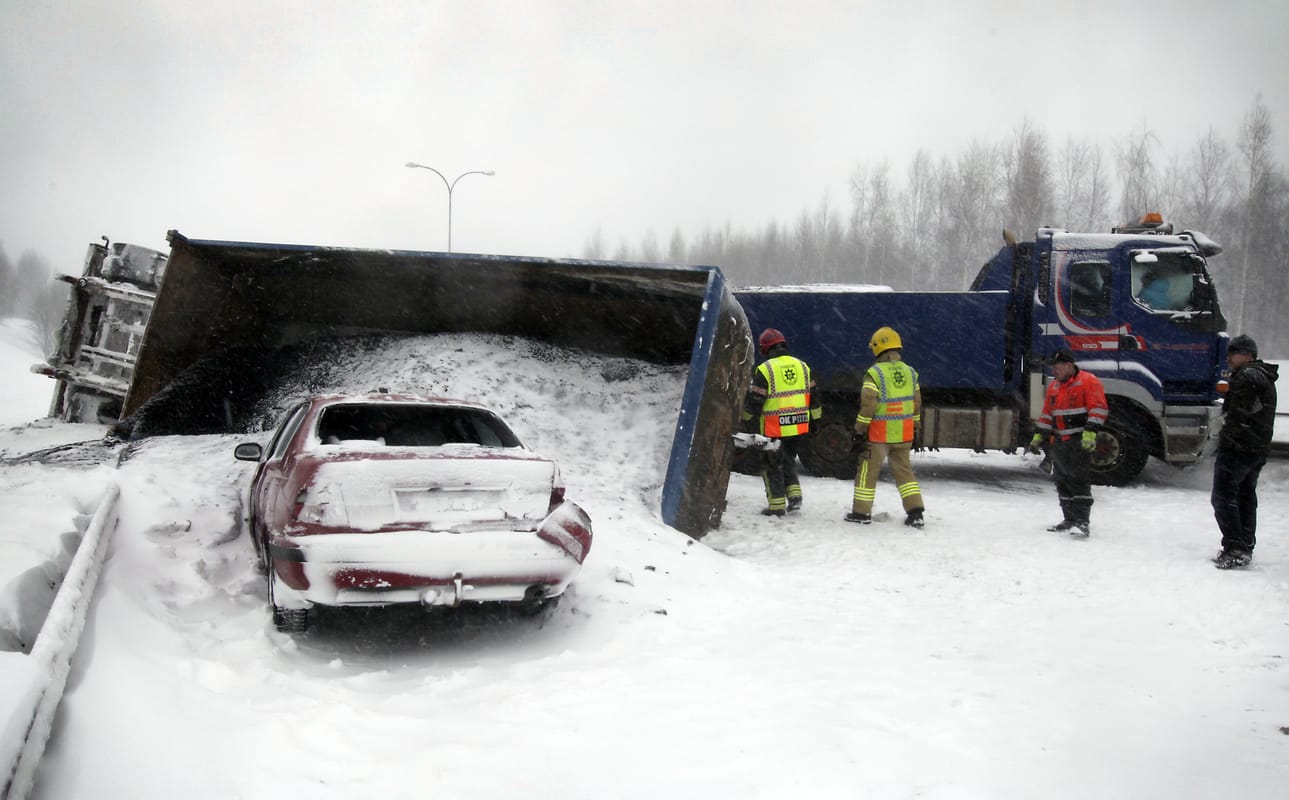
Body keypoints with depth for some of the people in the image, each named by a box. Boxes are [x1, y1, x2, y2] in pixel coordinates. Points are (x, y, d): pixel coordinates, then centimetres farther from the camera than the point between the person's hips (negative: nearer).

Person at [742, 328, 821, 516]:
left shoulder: (764, 369, -11)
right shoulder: (802, 365, 6)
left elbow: (754, 401, -8)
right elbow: (813, 396, 13)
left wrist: (747, 420, 8)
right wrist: (814, 419, 24)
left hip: (774, 428, -5)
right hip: (799, 425, 5)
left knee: (771, 465, 8)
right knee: (788, 460, 23)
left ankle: (777, 505, 8)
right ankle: (794, 495, 11)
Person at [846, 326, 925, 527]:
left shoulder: (875, 373, -14)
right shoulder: (910, 372, 5)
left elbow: (867, 405, -16)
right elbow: (916, 404, 11)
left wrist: (860, 431, -8)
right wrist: (915, 430, 20)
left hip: (879, 434, -5)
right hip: (903, 434, 5)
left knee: (868, 471, 7)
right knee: (904, 470, 14)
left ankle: (861, 512, 13)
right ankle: (915, 512, 8)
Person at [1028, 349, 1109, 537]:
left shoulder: (1088, 381, -8)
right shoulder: (1053, 386, 17)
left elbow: (1098, 409, -15)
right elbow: (1046, 414, 23)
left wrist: (1090, 432, -24)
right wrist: (1039, 437, 19)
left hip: (1080, 442, -8)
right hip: (1058, 442, 8)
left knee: (1079, 480, -13)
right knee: (1062, 481, 9)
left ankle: (1082, 522, -14)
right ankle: (1070, 520, 16)